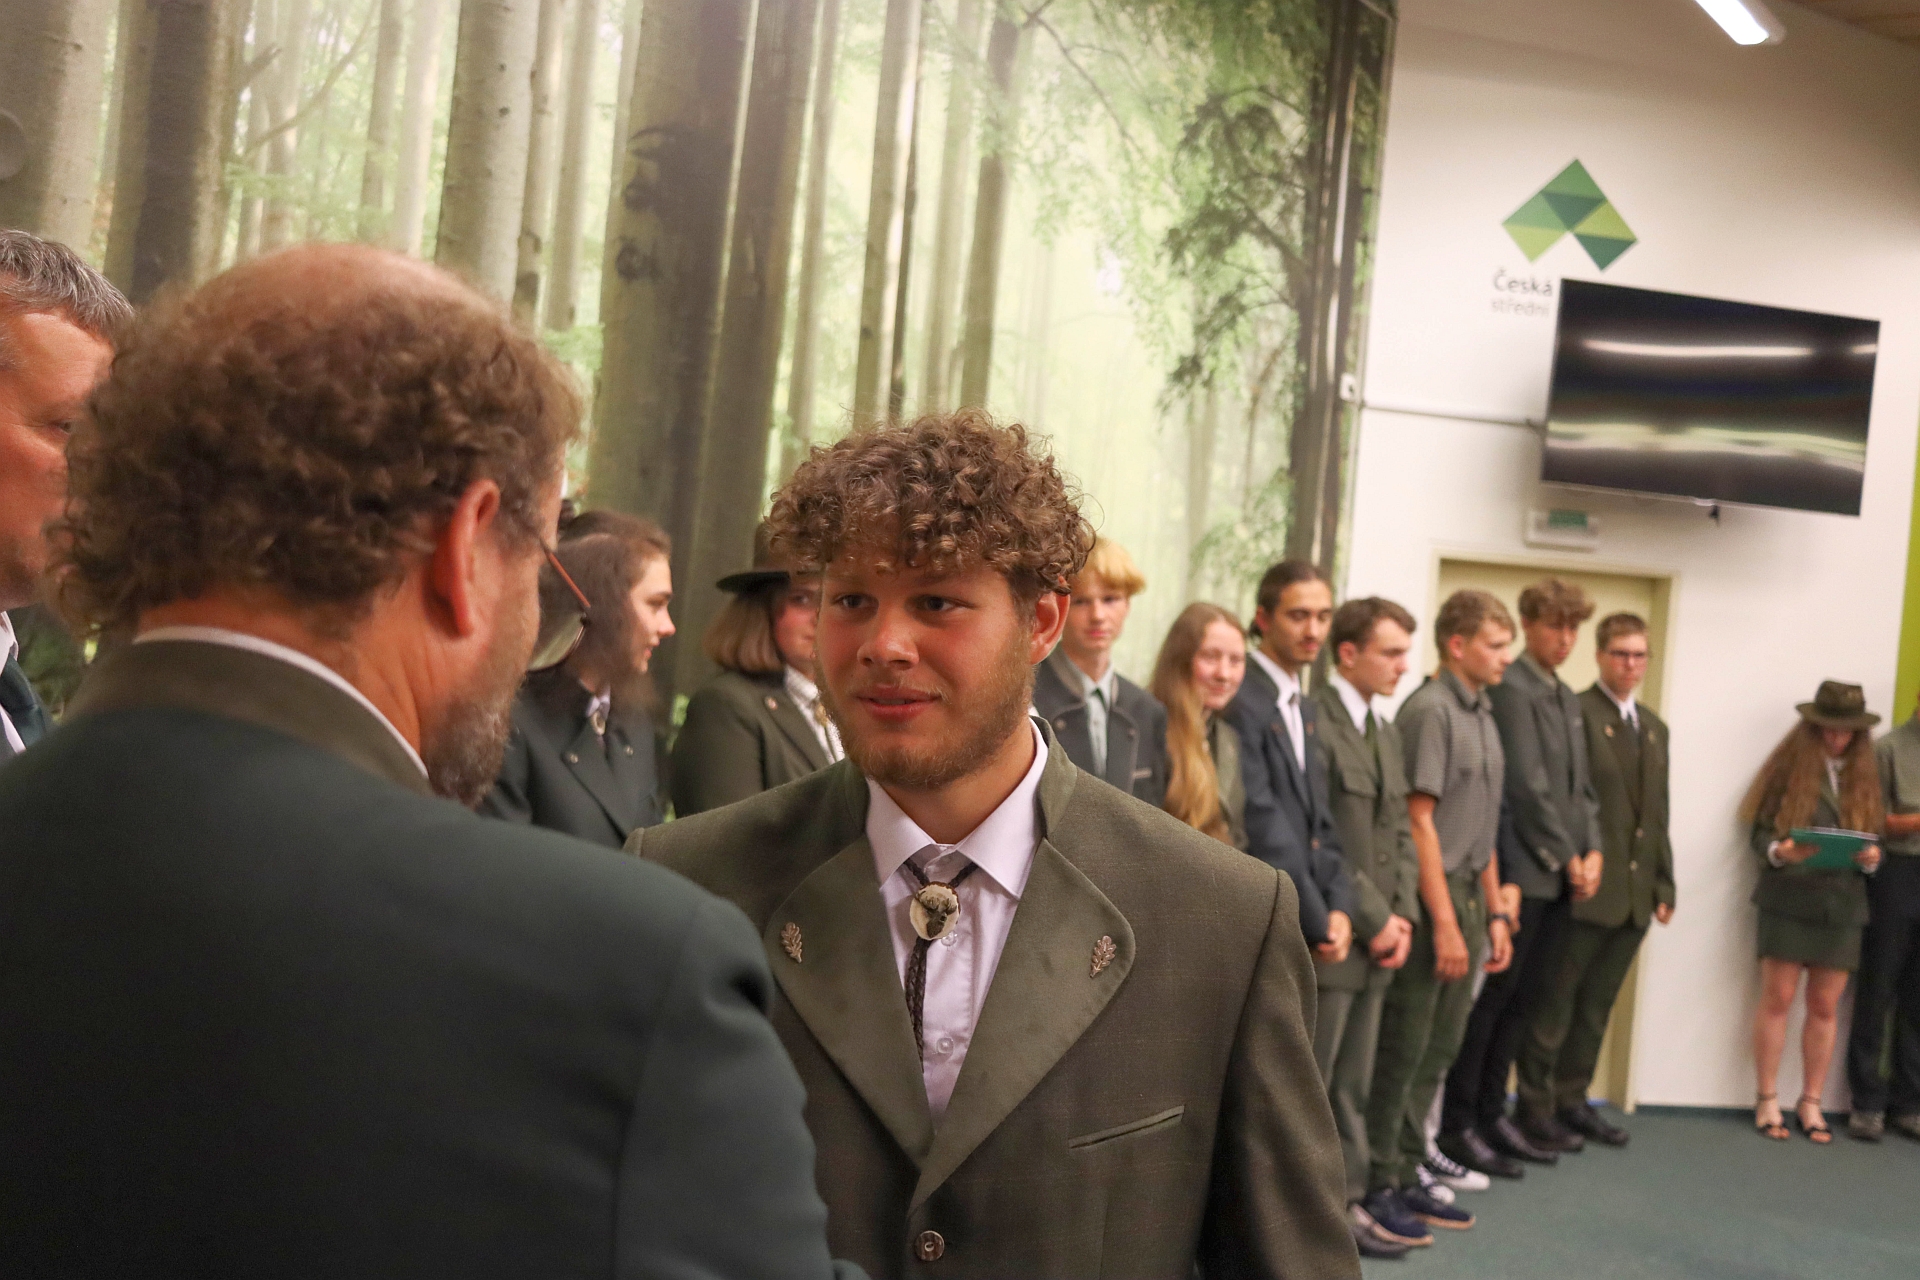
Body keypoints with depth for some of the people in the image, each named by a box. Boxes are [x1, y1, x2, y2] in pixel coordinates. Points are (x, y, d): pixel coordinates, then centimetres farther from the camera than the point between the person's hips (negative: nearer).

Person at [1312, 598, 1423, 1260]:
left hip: (1378, 936, 8)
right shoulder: (1312, 721, -13)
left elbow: (1401, 832, 16)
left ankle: (1345, 1204, 22)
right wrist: (1372, 919, -12)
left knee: (1352, 1086, 14)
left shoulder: (1388, 733, 17)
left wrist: (1401, 914, 3)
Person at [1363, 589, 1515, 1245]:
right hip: (1430, 897, -8)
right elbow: (1420, 821, -16)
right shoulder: (1429, 709, -13)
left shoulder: (1483, 715, 14)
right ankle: (1375, 1186, 9)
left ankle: (1406, 1177, 22)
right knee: (1403, 1050, -1)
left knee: (1437, 1051, 13)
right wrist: (1444, 921, -18)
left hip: (1467, 898, 8)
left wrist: (1495, 913, 16)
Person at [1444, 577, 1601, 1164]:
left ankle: (1490, 1110, 18)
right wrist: (1566, 857, -9)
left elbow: (1581, 785, 18)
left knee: (1524, 1000, 10)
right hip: (1523, 869, -8)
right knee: (1492, 997, -4)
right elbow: (1527, 785, -14)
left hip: (1560, 876, 8)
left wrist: (1591, 851, 5)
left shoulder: (1568, 698, 18)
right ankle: (1457, 1120, 3)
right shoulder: (1512, 689, -10)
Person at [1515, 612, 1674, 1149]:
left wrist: (1664, 884, 14)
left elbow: (1658, 815, 18)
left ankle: (1571, 1098, 24)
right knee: (1556, 1001, 1)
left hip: (1636, 893, 7)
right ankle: (1534, 1106, 10)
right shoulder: (1575, 714, -8)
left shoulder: (1654, 727, 16)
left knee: (1597, 1005, 14)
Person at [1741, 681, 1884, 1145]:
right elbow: (1760, 831, -2)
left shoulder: (1864, 777, 11)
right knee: (1777, 1000, -1)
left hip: (1842, 905, 3)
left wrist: (1872, 858, -10)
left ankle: (1811, 1103, 16)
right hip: (1789, 898, -3)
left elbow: (1875, 838, 11)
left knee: (1825, 1007, 6)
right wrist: (1779, 851, -22)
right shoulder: (1789, 768, -1)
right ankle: (1768, 1101, 8)